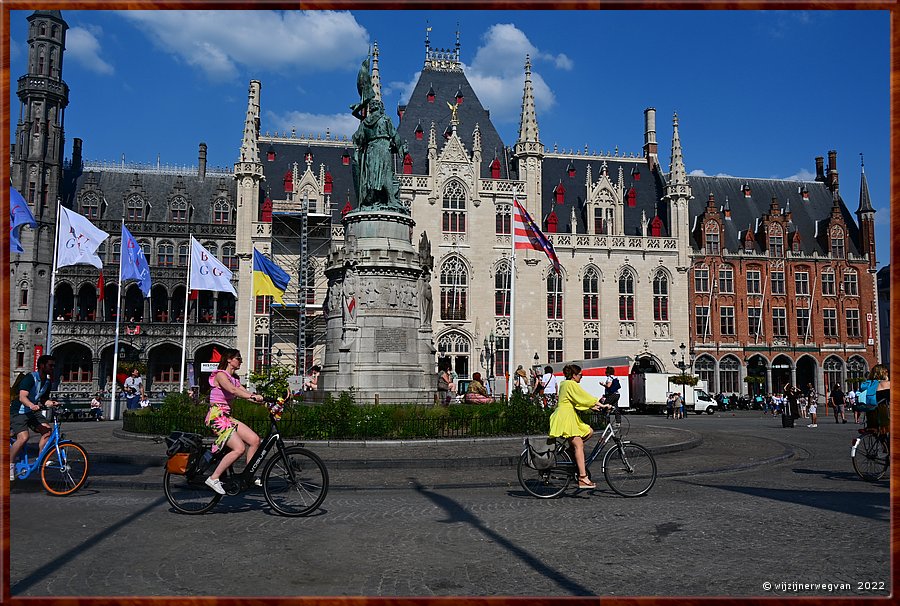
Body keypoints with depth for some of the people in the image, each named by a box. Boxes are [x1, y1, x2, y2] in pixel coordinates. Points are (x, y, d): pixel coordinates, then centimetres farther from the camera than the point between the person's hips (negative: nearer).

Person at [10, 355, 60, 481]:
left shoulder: (47, 382, 6)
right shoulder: (30, 378, -19)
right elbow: (22, 397, -31)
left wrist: (52, 403, -9)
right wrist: (32, 405, -50)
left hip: (33, 412, 7)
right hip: (18, 412, -7)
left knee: (47, 430, -15)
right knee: (24, 437, -24)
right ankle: (10, 465, -6)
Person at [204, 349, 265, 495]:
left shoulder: (234, 378, 18)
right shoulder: (220, 375, -10)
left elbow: (244, 391, 6)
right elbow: (232, 390, -29)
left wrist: (262, 398, -11)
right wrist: (253, 396, -41)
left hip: (227, 417, 9)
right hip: (216, 417, -9)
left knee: (255, 439, -6)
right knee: (239, 448, -21)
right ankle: (213, 478, -13)